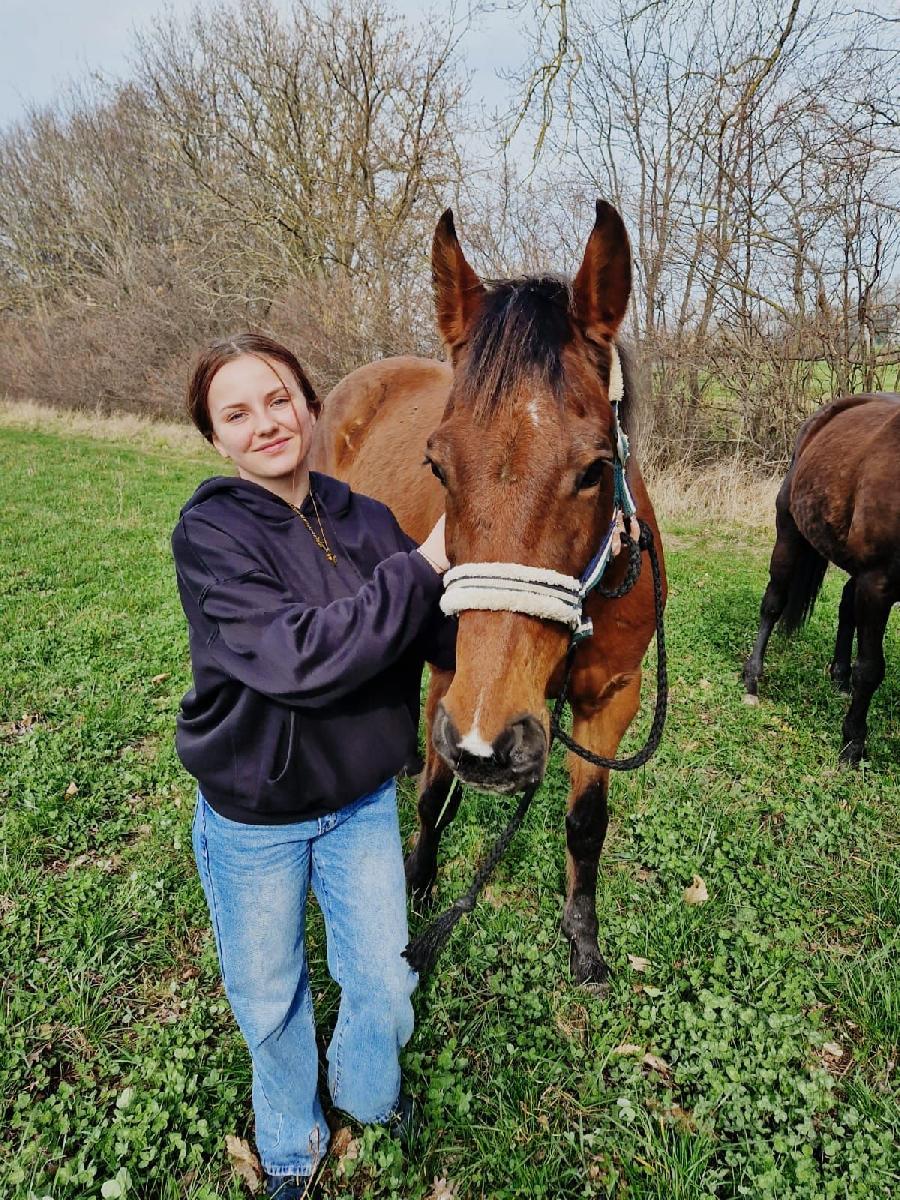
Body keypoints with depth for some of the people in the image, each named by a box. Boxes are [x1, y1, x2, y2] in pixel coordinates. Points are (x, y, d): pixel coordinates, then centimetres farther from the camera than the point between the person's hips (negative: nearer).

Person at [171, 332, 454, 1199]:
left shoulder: (369, 523, -7)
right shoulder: (210, 534, -19)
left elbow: (448, 642, -9)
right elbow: (297, 657, -34)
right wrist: (423, 565, -31)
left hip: (364, 802, 3)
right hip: (253, 820, -3)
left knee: (386, 984, 18)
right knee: (269, 998, 20)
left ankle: (367, 1094, 54)